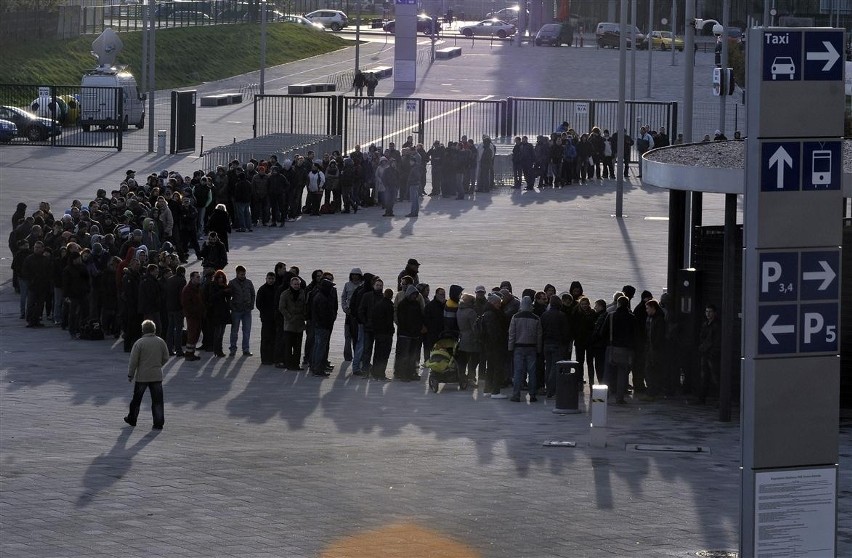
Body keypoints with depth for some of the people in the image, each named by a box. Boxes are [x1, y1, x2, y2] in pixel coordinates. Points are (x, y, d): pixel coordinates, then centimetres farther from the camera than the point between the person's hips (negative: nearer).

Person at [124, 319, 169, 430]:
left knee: (136, 399, 14)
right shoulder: (161, 342, 0)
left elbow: (133, 361, -9)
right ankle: (158, 422, 0)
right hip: (157, 376, 2)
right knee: (157, 400, 4)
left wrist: (130, 375, 0)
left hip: (142, 376, -2)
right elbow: (165, 358, 9)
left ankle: (132, 419, 26)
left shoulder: (139, 343, -10)